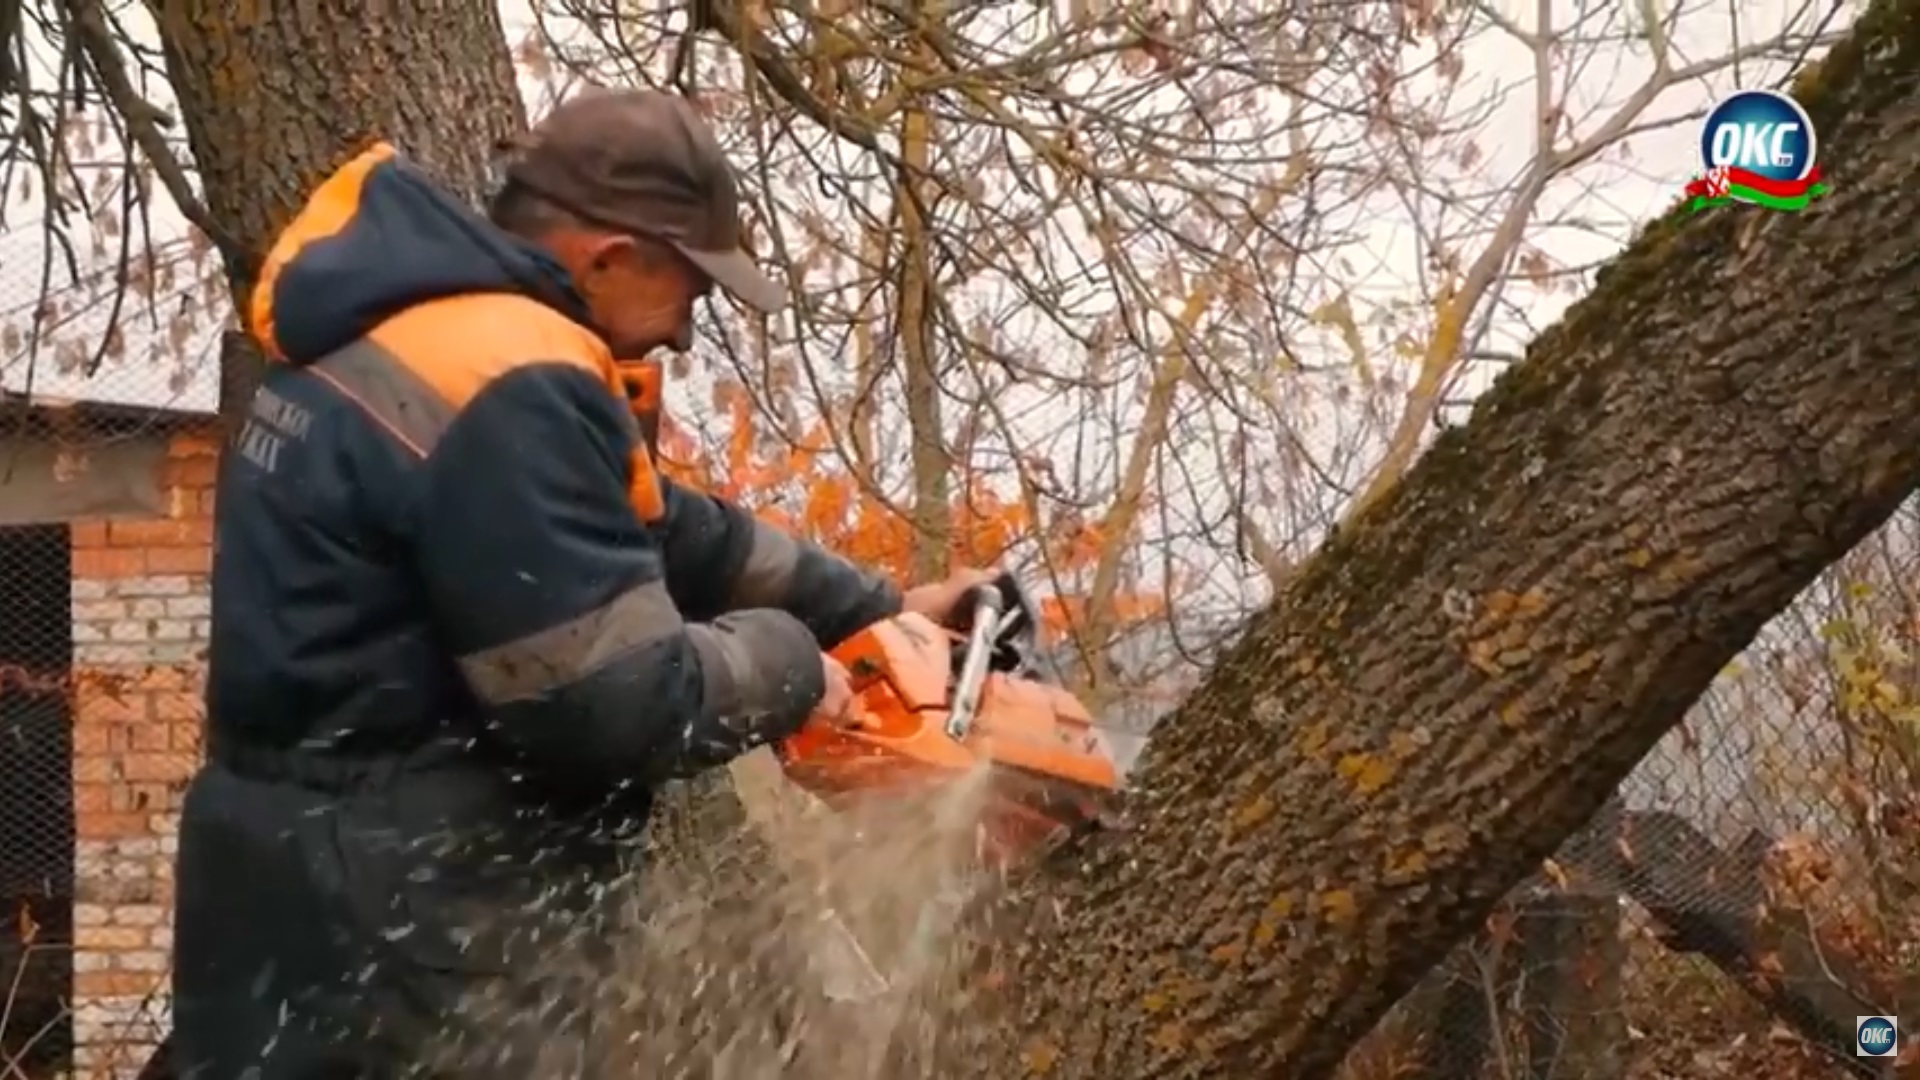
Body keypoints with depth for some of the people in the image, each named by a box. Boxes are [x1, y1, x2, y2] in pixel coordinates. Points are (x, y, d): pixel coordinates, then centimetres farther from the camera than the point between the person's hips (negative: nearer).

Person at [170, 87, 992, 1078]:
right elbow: (622, 700, -23)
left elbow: (656, 531, 20)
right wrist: (787, 660, -3)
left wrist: (874, 610, 22)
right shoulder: (510, 395, -21)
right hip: (404, 917, -11)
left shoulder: (406, 326, 12)